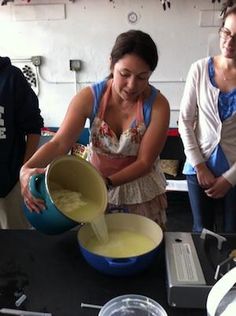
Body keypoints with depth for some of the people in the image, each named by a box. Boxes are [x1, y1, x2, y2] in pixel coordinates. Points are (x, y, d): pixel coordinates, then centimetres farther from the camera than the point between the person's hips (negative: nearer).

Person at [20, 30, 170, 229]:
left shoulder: (158, 105, -21)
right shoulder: (89, 97, -18)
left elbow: (144, 162, -19)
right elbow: (60, 143, -22)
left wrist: (107, 182, -31)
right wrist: (27, 169, -40)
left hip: (142, 192, 0)